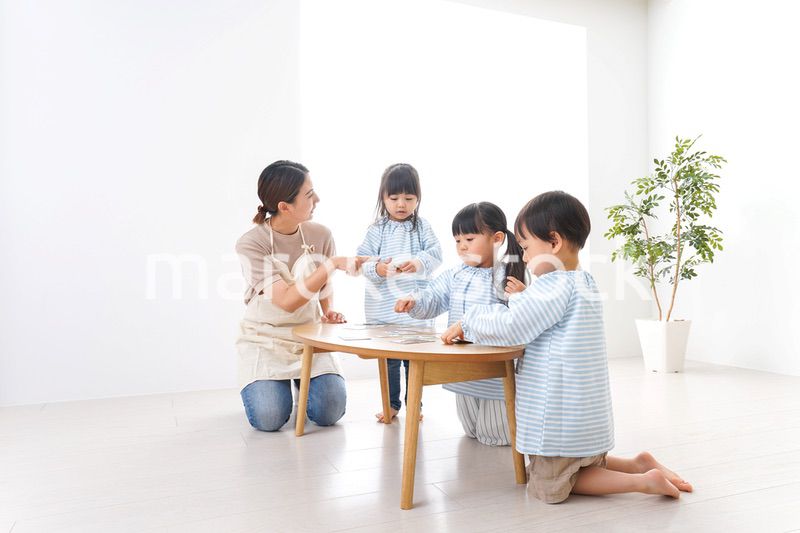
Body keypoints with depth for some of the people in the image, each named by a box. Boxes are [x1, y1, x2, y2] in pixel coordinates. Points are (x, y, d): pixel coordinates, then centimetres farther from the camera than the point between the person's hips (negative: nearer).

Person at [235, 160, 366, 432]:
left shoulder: (320, 234, -6)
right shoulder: (250, 244, -17)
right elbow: (286, 301, -25)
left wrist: (328, 312, -8)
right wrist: (333, 264, -30)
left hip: (309, 337, 3)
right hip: (266, 340, -2)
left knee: (330, 411, -16)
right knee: (269, 418, -19)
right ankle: (262, 383, 16)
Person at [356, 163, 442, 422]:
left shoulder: (422, 227, 2)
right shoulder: (377, 230, 1)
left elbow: (436, 254, -6)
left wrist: (419, 262, -25)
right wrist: (377, 268, -23)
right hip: (383, 310, 0)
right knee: (388, 358, 11)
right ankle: (391, 403, 26)